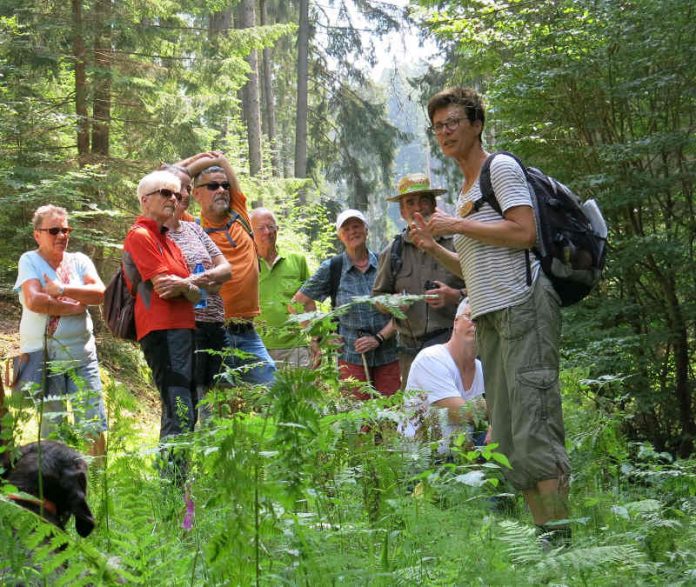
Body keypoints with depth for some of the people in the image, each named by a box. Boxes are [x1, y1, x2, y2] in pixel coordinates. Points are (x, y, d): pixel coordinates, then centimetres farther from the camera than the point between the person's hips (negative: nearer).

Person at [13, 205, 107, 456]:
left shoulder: (79, 261, 11)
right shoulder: (29, 261, 1)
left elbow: (99, 293, -5)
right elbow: (33, 301, -15)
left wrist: (61, 290, -14)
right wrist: (77, 306, -8)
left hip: (81, 354, 3)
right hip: (43, 357, -3)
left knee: (94, 426, 0)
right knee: (51, 428, 1)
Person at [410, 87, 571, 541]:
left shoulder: (501, 168, 0)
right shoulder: (465, 192, 25)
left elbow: (524, 232, -15)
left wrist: (457, 226, -10)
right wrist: (433, 247, 14)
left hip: (524, 305, -10)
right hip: (492, 317, 10)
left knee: (533, 428, -17)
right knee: (508, 439, 5)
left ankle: (561, 535, -17)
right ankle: (542, 533, 7)